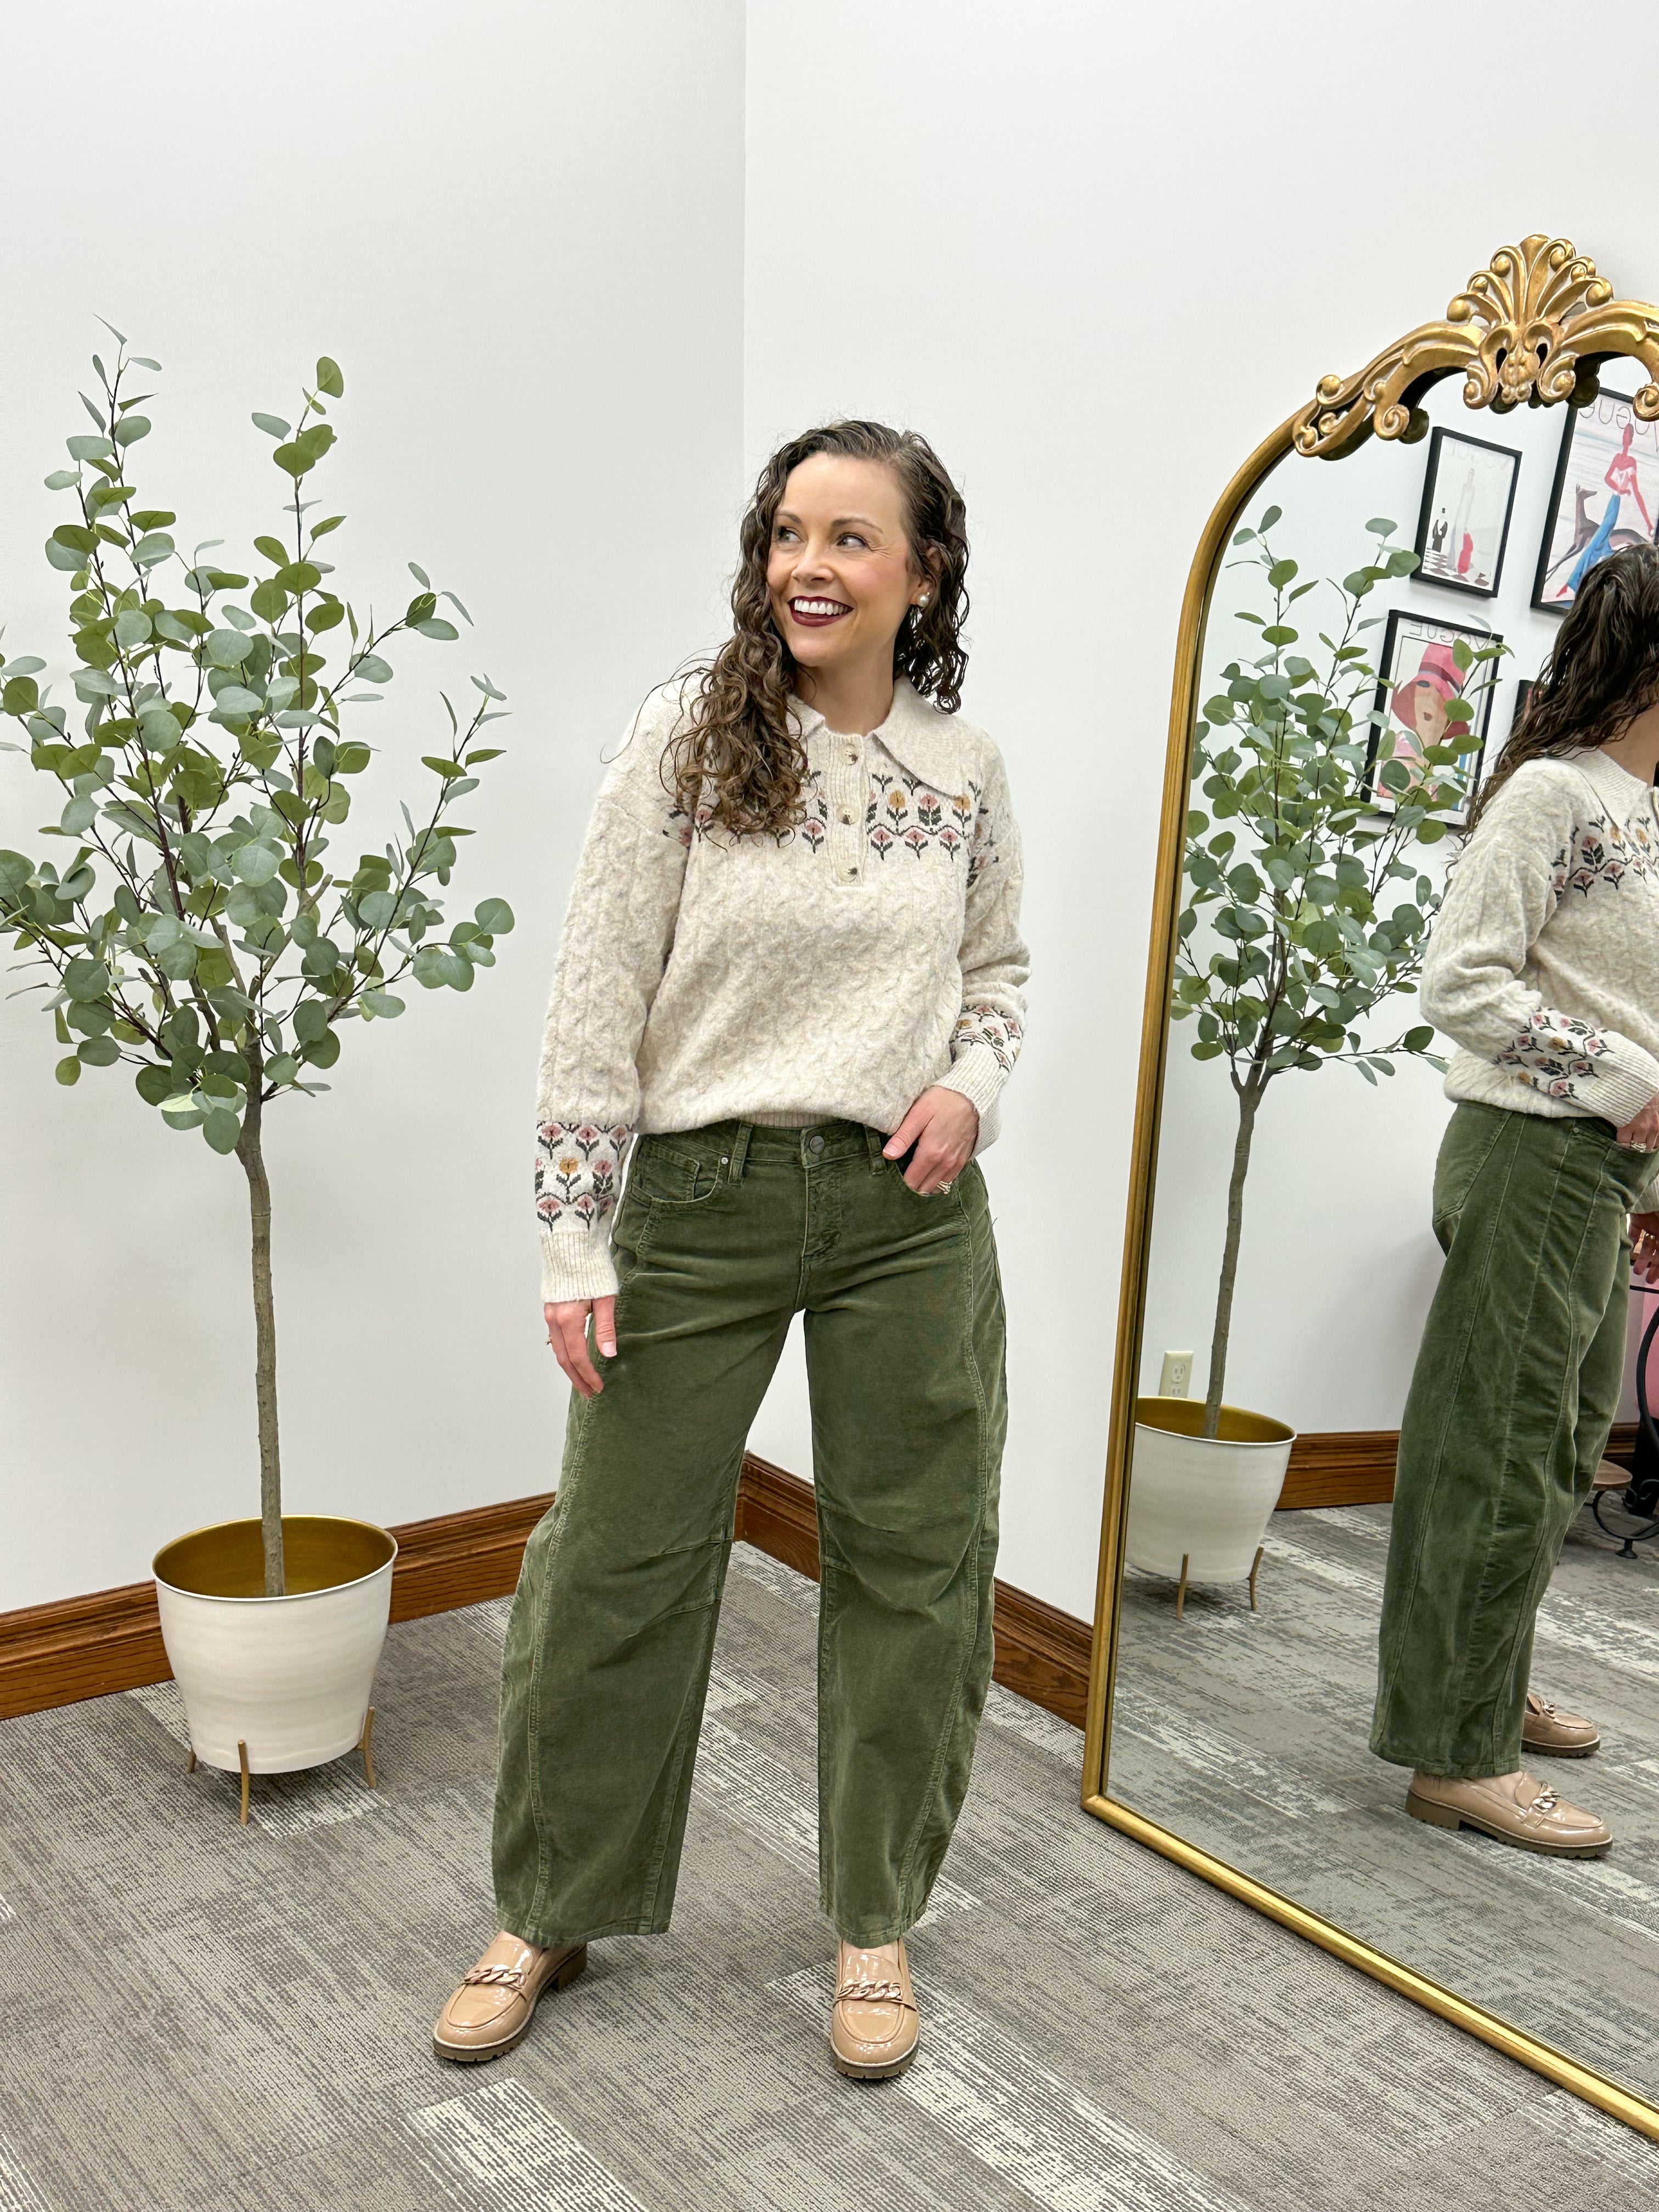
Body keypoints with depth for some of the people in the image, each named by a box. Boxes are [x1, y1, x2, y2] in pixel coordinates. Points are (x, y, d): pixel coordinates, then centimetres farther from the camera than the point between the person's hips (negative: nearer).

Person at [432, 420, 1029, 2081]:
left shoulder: (965, 766, 5)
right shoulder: (687, 738, -4)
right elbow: (598, 1002, -5)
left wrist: (973, 1084, -4)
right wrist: (573, 1246, -8)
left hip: (909, 1207, 3)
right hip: (701, 1198, -2)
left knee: (910, 1563, 10)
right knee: (618, 1555, 6)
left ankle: (875, 1921, 32)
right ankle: (551, 1914, 30)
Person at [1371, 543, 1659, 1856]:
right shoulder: (1550, 792, -12)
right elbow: (1461, 982, -18)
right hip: (1533, 1156, -9)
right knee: (1504, 1452, -3)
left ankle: (1488, 1688, 34)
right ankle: (1458, 1756, 9)